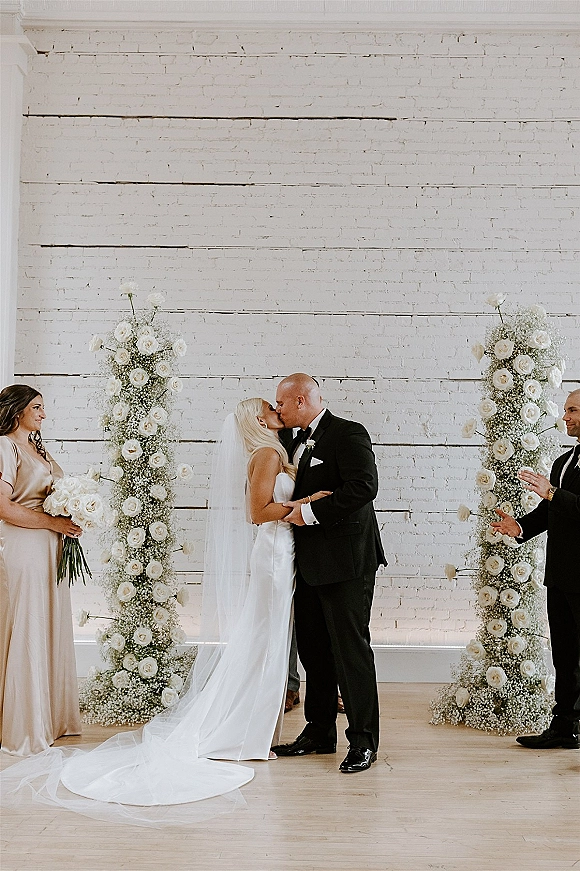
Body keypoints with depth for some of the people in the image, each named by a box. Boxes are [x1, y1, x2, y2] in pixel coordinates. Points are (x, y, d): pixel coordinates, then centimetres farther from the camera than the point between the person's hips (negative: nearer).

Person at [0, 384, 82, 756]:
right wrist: (54, 523, -15)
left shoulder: (39, 448, 17)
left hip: (50, 548, 8)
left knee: (52, 628, 13)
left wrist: (71, 516, 3)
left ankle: (52, 717, 24)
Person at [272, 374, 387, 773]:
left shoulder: (348, 434, -11)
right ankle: (319, 732, 27)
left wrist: (311, 511, -20)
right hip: (311, 564, 9)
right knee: (313, 649, 14)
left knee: (351, 649, -3)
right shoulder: (299, 442, 17)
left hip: (346, 561, -9)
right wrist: (290, 508, 5)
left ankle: (363, 740, 7)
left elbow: (364, 486, -23)